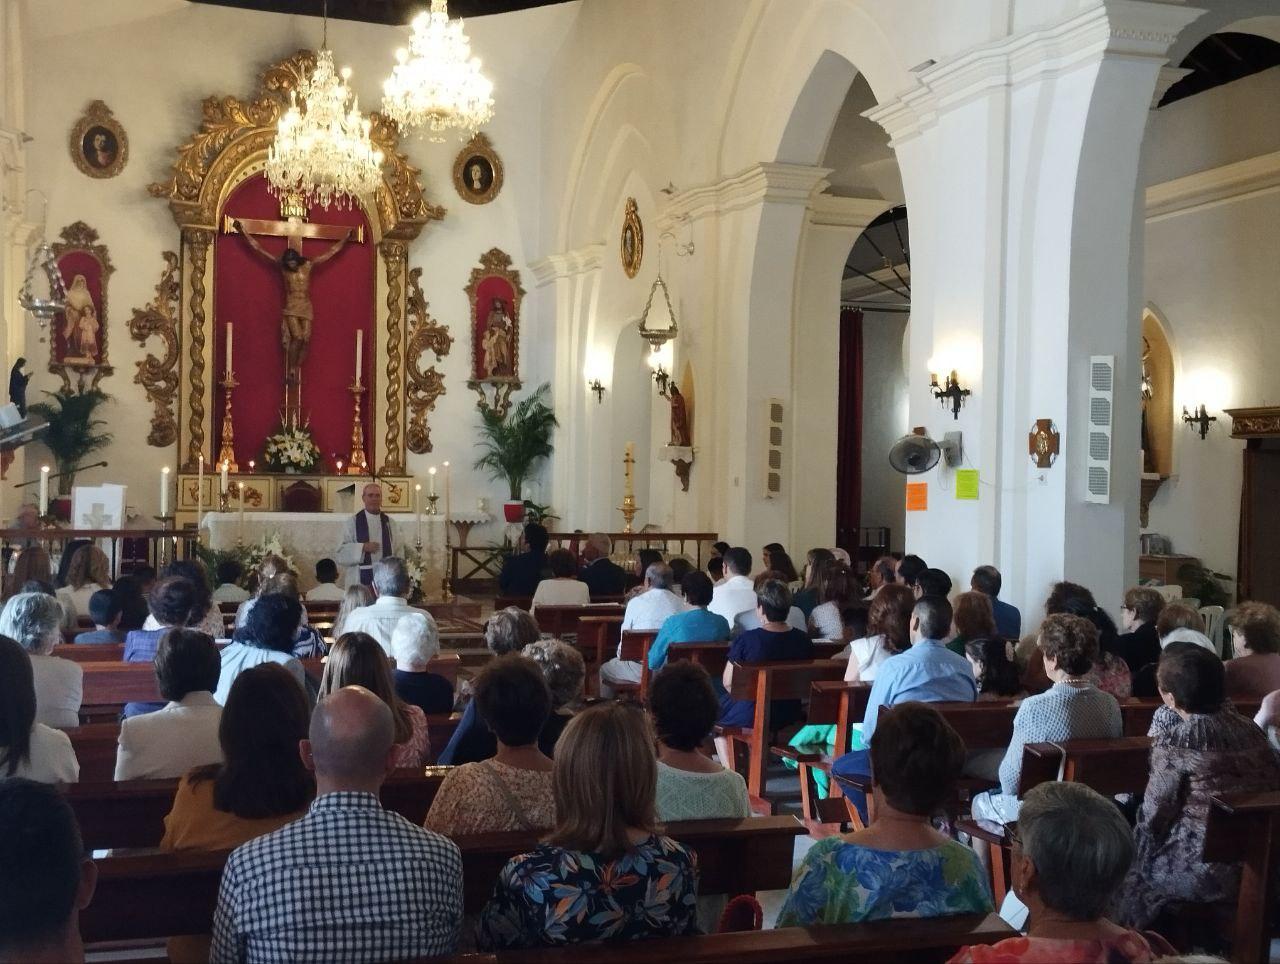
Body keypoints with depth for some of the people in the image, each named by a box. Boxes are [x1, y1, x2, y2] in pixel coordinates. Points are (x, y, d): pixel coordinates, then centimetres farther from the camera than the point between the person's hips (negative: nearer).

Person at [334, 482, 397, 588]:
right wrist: (363, 547, -14)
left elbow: (397, 551, 11)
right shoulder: (352, 522, 2)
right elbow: (340, 553, -3)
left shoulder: (389, 522, 11)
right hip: (360, 579, -2)